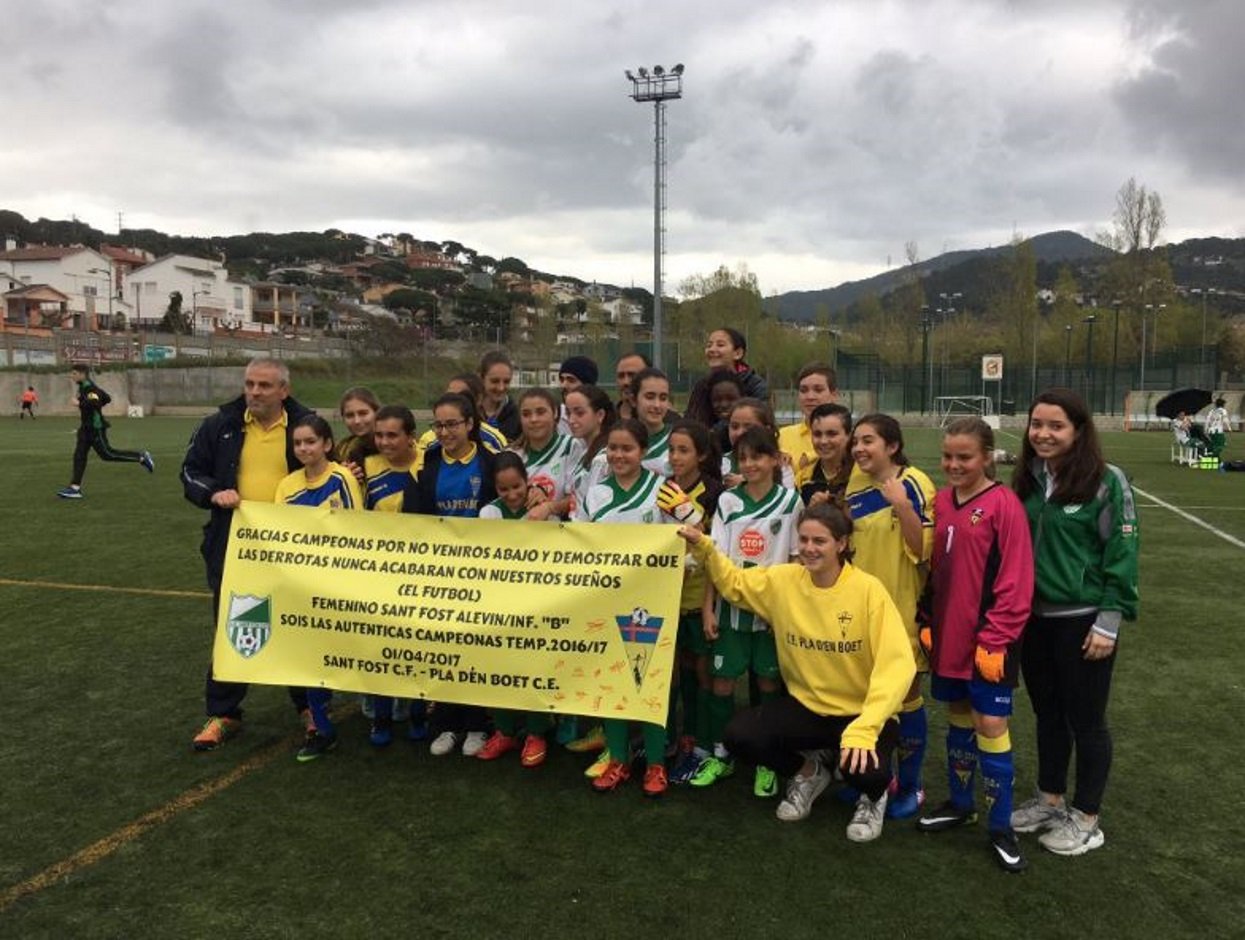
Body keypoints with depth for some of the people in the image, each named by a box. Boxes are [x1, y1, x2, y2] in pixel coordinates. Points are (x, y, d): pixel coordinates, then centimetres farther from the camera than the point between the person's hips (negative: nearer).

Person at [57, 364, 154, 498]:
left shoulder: (89, 387, -15)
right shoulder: (83, 387, 15)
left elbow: (95, 402, -31)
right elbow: (107, 398, 23)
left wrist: (79, 403, -22)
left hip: (95, 428, -10)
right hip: (87, 427, 10)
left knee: (106, 454, -5)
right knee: (79, 455, 4)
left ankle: (141, 457, 6)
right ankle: (75, 487, 2)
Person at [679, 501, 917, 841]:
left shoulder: (868, 590, -19)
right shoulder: (784, 580, -6)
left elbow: (897, 664, -24)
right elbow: (734, 584, 12)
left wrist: (865, 728, -35)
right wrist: (704, 548, -7)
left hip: (861, 713, -4)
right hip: (806, 705, 4)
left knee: (864, 770, -34)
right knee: (739, 735, -18)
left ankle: (873, 797, 10)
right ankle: (808, 773, 15)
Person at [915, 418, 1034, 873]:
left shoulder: (1003, 504, -13)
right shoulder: (941, 501, 5)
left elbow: (1015, 580, -14)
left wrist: (995, 639, -14)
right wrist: (928, 623, 8)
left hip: (988, 638, -6)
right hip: (947, 635, 6)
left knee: (990, 724, -1)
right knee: (958, 717, 17)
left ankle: (1001, 827, 14)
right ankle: (959, 803, 34)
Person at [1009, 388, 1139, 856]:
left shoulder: (1106, 481, -13)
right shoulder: (1028, 479, 5)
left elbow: (1122, 554, -12)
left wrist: (1109, 622, -14)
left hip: (1082, 620, -6)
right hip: (1035, 617, 6)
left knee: (1085, 719, 8)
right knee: (1048, 713, 18)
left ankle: (1086, 819, 23)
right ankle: (1050, 800, 34)